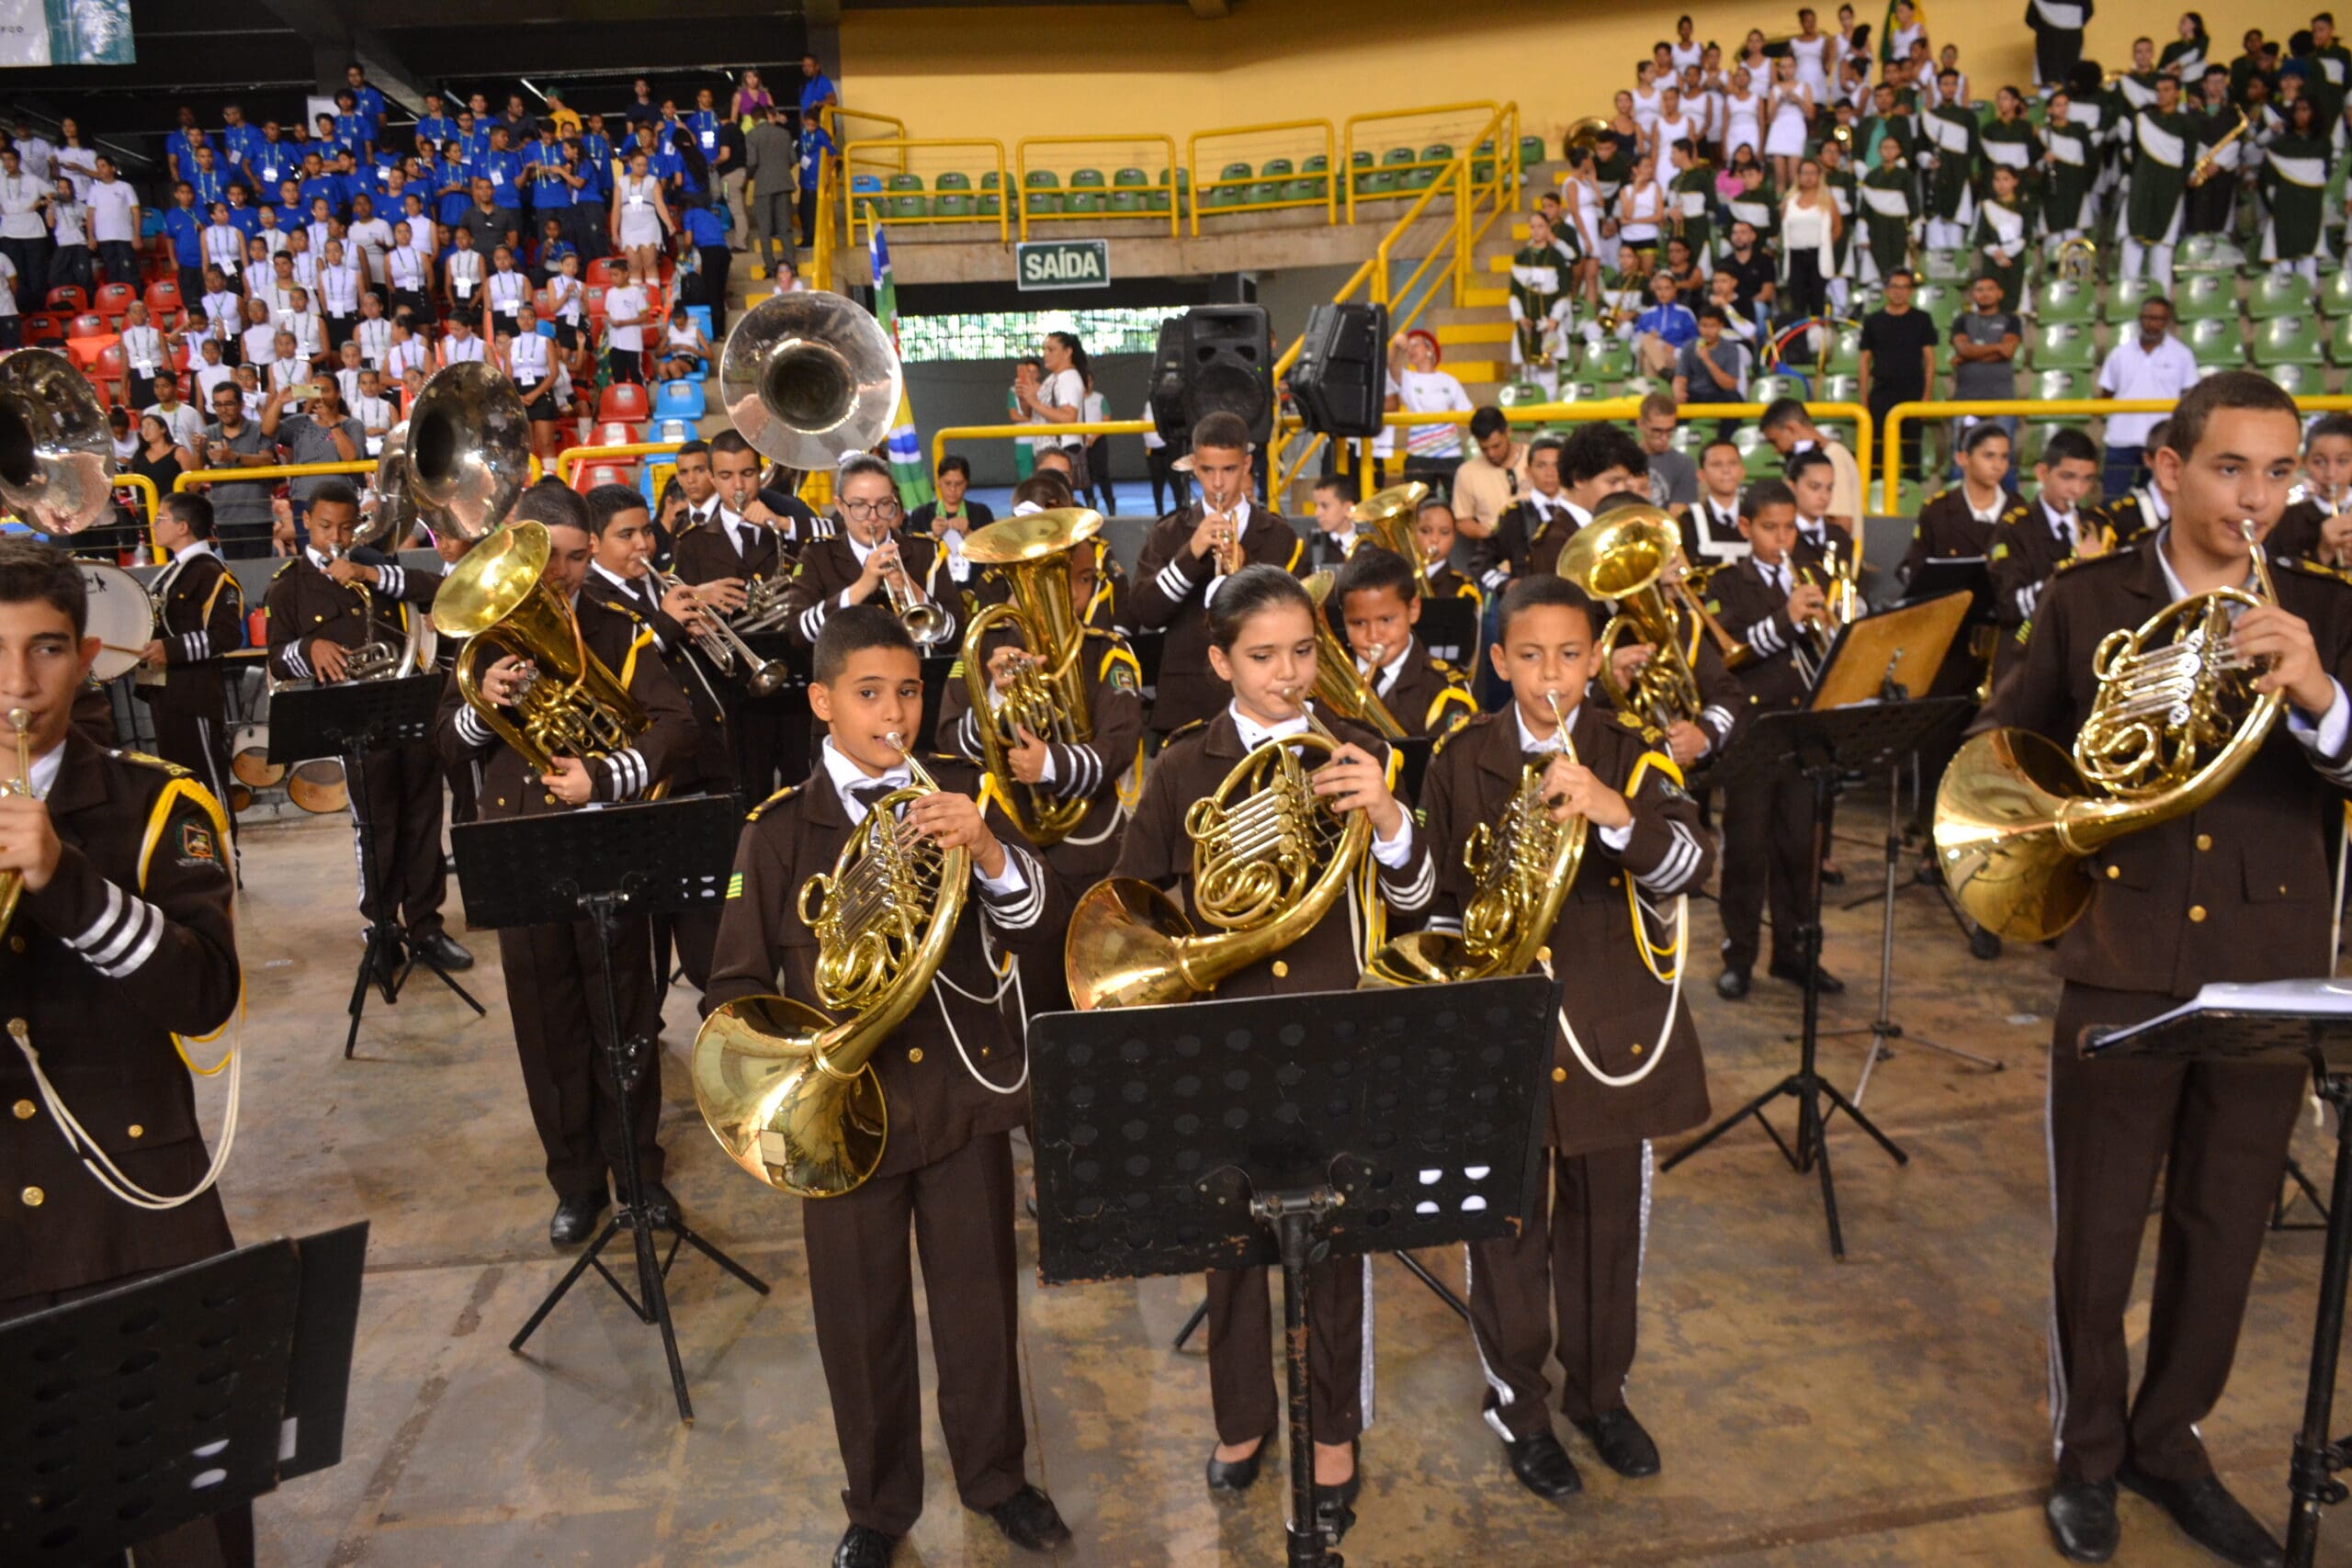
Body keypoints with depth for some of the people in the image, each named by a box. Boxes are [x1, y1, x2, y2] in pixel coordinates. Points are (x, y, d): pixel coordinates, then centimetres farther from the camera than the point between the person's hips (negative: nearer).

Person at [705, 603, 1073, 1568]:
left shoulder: (963, 799, -1)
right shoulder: (780, 828, -3)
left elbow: (1044, 940, -10)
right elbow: (736, 983, -1)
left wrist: (992, 856, -28)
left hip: (963, 1090, 1)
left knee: (980, 1301, 14)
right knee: (860, 1320, 13)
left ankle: (995, 1473, 40)